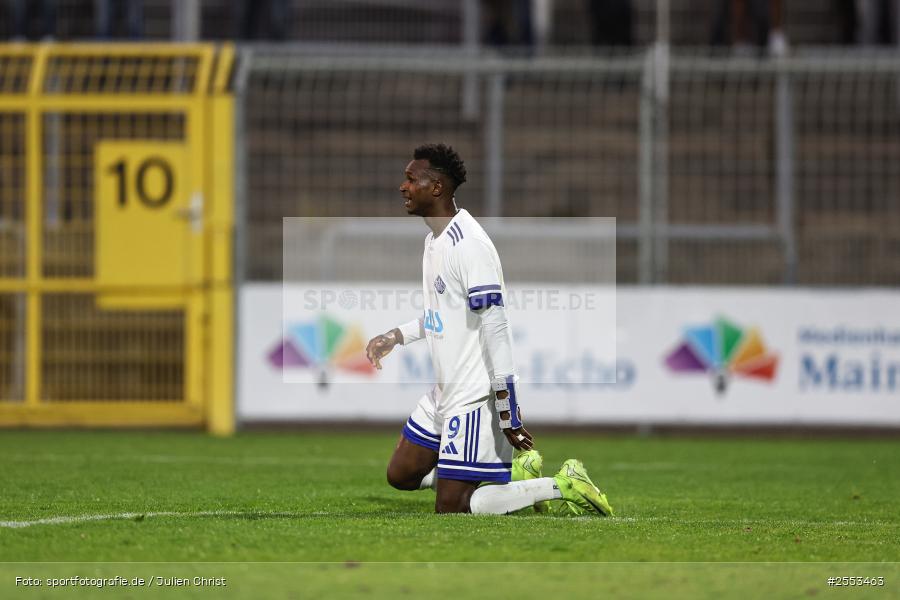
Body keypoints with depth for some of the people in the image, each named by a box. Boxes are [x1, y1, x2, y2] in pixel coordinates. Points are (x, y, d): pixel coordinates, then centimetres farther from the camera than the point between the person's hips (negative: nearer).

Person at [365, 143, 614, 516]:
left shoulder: (468, 244, -22)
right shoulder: (434, 238, 10)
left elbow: (494, 326, -24)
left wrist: (508, 412, -25)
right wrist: (396, 337, 22)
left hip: (474, 398, -10)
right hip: (444, 392, 10)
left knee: (449, 508, -8)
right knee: (400, 475, 16)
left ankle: (563, 487, -3)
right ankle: (514, 471, 18)